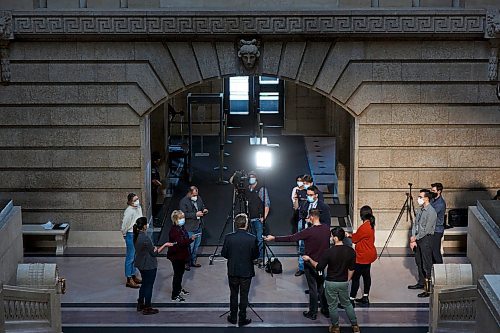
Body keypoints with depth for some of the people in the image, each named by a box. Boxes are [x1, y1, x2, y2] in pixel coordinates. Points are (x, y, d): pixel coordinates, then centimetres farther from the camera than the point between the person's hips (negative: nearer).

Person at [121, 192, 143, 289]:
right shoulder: (129, 211, -21)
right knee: (130, 257, -2)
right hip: (131, 235, -9)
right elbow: (124, 224, -16)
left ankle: (133, 276, 30)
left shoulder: (138, 208, 4)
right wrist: (124, 234, -5)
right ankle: (129, 280, 3)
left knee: (135, 256, 18)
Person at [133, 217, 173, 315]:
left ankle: (140, 304, 34)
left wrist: (153, 248, 7)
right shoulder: (145, 238, -28)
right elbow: (154, 253, -18)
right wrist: (165, 245, -12)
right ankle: (147, 308, 16)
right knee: (149, 286, 6)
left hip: (141, 264, 8)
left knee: (144, 284, 23)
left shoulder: (136, 236, -2)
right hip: (149, 266, -8)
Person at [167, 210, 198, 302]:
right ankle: (175, 295, 4)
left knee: (181, 272, 23)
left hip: (182, 255, 9)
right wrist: (191, 239, -33)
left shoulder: (181, 227, 6)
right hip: (176, 256, -9)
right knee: (177, 274, -3)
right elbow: (180, 243, -32)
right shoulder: (174, 230, -24)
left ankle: (179, 289, 41)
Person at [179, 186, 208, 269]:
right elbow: (184, 214, -20)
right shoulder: (183, 201, -14)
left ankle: (193, 261, 27)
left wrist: (204, 210, -1)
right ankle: (186, 263, 5)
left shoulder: (199, 198, 7)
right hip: (190, 228, -7)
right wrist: (195, 214, -24)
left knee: (197, 245, 15)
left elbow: (203, 206, 23)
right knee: (190, 246, -7)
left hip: (199, 226, 7)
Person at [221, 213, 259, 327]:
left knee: (233, 294, 17)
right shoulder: (252, 239, -16)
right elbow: (256, 255, -6)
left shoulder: (228, 237, -14)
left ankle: (233, 317, 26)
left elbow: (223, 253, -5)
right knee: (244, 295, 10)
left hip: (232, 271, 1)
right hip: (246, 271, -1)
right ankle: (242, 319, 17)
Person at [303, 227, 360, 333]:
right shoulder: (350, 251, -8)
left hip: (331, 283, -4)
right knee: (347, 304, 21)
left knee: (333, 306, 13)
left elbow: (319, 267, -14)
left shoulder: (329, 252, -21)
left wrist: (309, 259, 1)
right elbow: (351, 269, 1)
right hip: (344, 283, 4)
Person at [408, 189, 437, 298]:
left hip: (426, 239, -9)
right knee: (419, 262, 19)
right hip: (418, 238, 9)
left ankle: (428, 289, -5)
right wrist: (413, 238, -3)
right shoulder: (421, 210, 9)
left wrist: (415, 238, -10)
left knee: (426, 265, -7)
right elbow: (415, 224, 9)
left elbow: (426, 230, -18)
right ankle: (421, 283, 34)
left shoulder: (431, 212, -18)